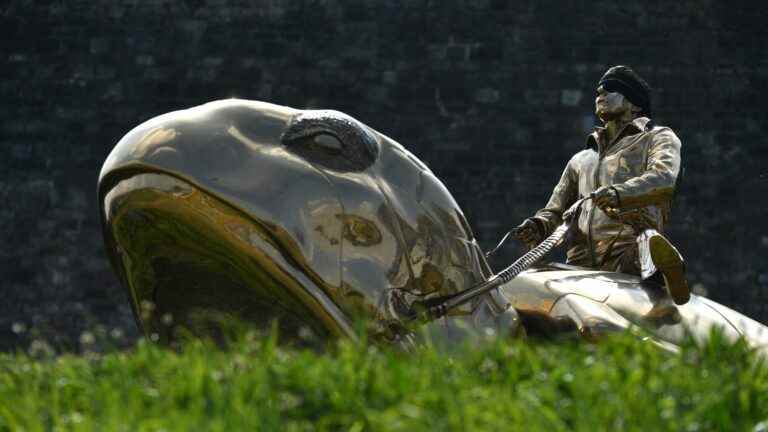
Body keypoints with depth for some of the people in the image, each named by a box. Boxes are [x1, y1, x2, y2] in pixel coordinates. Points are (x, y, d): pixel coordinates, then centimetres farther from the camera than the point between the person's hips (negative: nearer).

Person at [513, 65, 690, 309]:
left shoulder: (658, 138, 19)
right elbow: (555, 212, 31)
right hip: (581, 266, 5)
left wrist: (619, 194, -23)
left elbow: (664, 179, -3)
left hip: (626, 255, -5)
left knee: (648, 241, -39)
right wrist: (537, 227, 6)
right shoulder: (581, 160, 35)